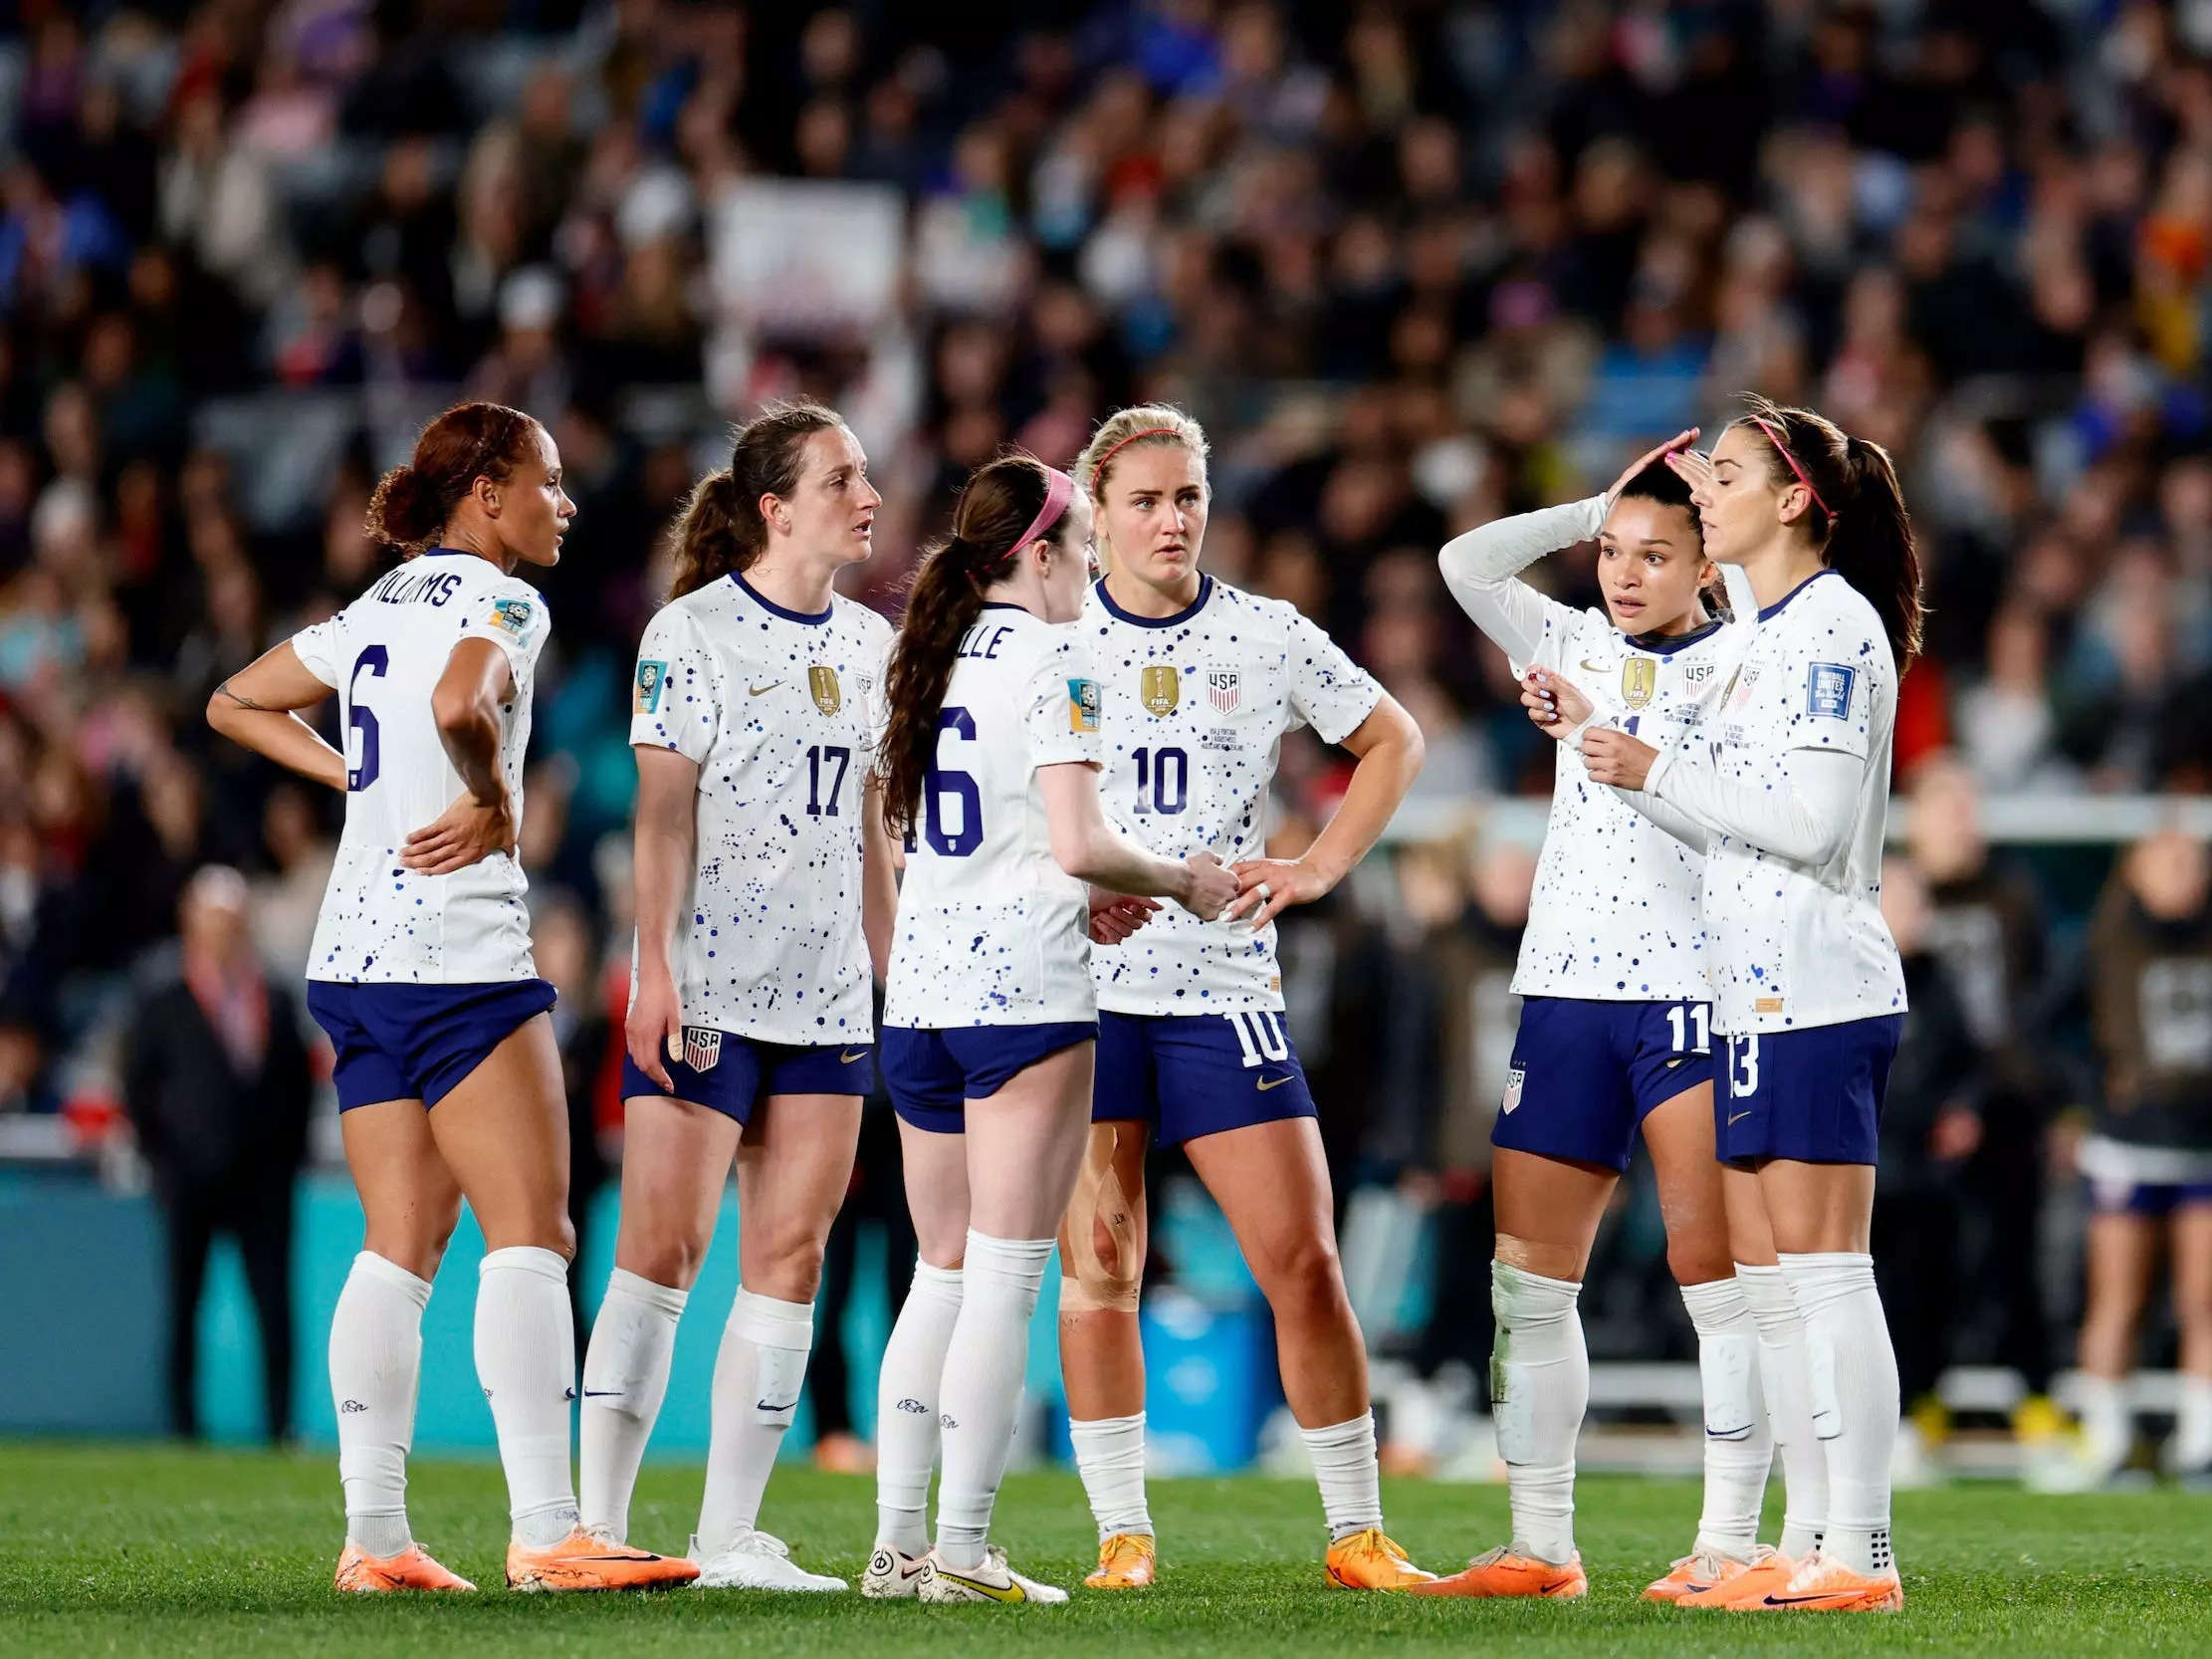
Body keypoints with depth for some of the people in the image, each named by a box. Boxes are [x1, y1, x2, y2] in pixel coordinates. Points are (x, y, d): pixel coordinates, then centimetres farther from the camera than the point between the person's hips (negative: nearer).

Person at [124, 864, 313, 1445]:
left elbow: (298, 1082, 17)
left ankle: (281, 1425, -6)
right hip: (191, 1175, -2)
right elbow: (138, 1086, 3)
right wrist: (163, 1159, -4)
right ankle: (183, 1425, 6)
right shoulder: (162, 998, 3)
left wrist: (288, 1152, 7)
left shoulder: (275, 999, 12)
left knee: (274, 1303, -5)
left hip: (263, 1177, 2)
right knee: (183, 1305, 0)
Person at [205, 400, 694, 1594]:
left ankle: (373, 1535, 5)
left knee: (401, 1242, 9)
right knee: (529, 1232, -10)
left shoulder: (378, 606, 18)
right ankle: (545, 1534, -17)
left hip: (356, 951, 9)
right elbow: (459, 706, -29)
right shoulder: (498, 601, -8)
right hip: (457, 952, -9)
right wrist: (496, 806, -13)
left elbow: (235, 704, 27)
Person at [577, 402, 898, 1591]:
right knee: (665, 1240, -9)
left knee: (790, 1254, 2)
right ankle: (599, 1522, -5)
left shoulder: (869, 644, 13)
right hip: (707, 989, -6)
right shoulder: (690, 632, -4)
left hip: (830, 992, 6)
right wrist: (654, 967, -15)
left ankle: (730, 1533, 5)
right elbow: (663, 812, -8)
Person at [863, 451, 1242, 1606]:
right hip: (1023, 991, -7)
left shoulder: (936, 657, 15)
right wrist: (1181, 883, 2)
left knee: (942, 1273, 12)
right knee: (1004, 1277, -5)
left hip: (922, 987, 7)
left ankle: (898, 1541, 8)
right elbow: (1078, 844, -16)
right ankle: (961, 1547, -8)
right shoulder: (1049, 658, -8)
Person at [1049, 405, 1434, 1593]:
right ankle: (1122, 1533, 6)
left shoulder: (1271, 637, 4)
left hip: (1225, 984, 0)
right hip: (1080, 986, 0)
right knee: (1097, 1268, -1)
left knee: (1303, 1259, -5)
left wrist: (1318, 869, 6)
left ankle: (1358, 1534, 2)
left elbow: (1392, 741, 18)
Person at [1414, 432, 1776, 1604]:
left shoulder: (1745, 661, 0)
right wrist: (1594, 509, 7)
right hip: (1566, 985, 6)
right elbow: (1466, 564, 10)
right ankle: (1540, 1549, 9)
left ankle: (1729, 1543, -5)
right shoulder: (1579, 650, 15)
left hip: (1698, 991, -6)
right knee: (1526, 1277, 3)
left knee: (1712, 1267, -8)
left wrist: (1712, 500, -6)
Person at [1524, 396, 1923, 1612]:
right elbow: (1728, 815, 20)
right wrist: (1593, 735, 15)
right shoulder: (1777, 633, 19)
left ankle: (1861, 1554, -10)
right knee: (1765, 1275, 9)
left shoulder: (1833, 623, -11)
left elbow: (1812, 817, -20)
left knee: (1824, 1271, -10)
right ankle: (1816, 1550, 11)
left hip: (1818, 991, -10)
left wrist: (1652, 768, -14)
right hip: (1767, 994, 10)